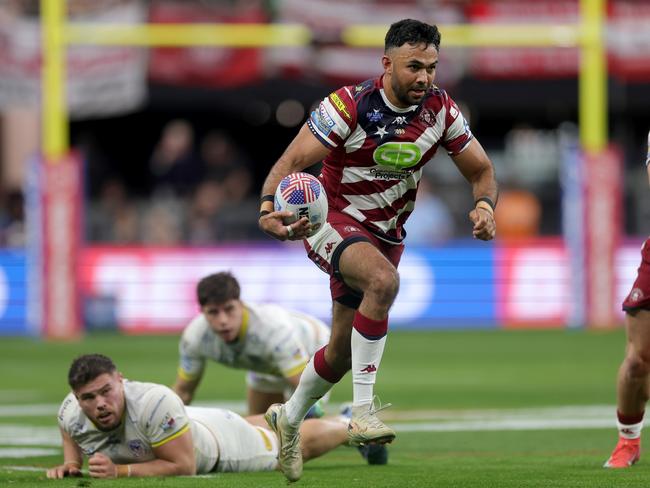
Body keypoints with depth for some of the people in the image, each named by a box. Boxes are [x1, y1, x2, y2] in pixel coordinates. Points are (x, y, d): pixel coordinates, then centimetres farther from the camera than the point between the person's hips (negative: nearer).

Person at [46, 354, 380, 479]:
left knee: (299, 445, 23)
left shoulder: (154, 403, -48)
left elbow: (184, 466, -40)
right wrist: (71, 463, -22)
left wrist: (119, 471, -45)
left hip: (216, 443, -5)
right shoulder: (71, 414, -30)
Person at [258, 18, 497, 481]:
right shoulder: (350, 105, -21)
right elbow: (293, 161, -22)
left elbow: (481, 170, 2)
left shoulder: (441, 109, -7)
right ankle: (363, 409, -32)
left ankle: (290, 418, 44)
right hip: (333, 222, -6)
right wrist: (268, 209, -41)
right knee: (384, 280, -38)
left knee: (342, 352, 15)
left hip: (386, 233, 6)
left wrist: (485, 206, -21)